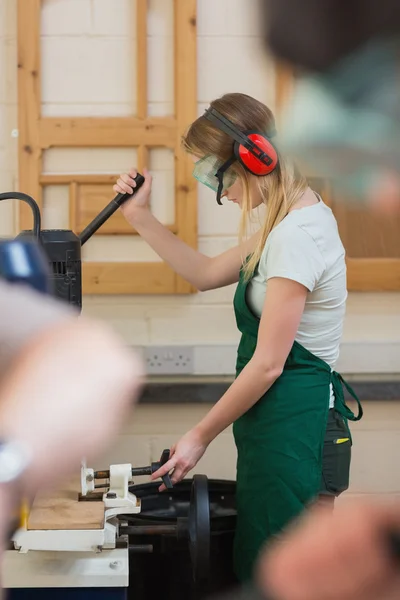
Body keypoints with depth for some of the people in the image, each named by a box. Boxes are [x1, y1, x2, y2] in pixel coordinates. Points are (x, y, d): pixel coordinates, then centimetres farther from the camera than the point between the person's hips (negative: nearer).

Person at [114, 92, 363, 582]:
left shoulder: (296, 236, -20)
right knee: (257, 566, 13)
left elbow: (268, 364, -19)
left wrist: (201, 436, -9)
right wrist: (140, 217, 15)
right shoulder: (294, 220, 12)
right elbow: (207, 274, 24)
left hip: (293, 427, -10)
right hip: (284, 419, 10)